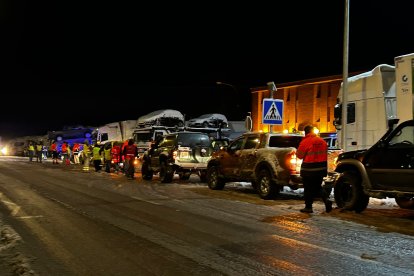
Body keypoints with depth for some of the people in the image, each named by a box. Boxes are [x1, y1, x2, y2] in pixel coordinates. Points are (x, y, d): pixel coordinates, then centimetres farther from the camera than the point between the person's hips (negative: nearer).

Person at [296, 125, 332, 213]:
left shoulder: (305, 142, -14)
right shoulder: (322, 141, 4)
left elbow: (299, 155, -8)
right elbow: (325, 154, 11)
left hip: (309, 169, -5)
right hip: (321, 169, 5)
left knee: (308, 188, 5)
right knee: (318, 187, 18)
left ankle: (308, 207, 9)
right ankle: (326, 200, -1)